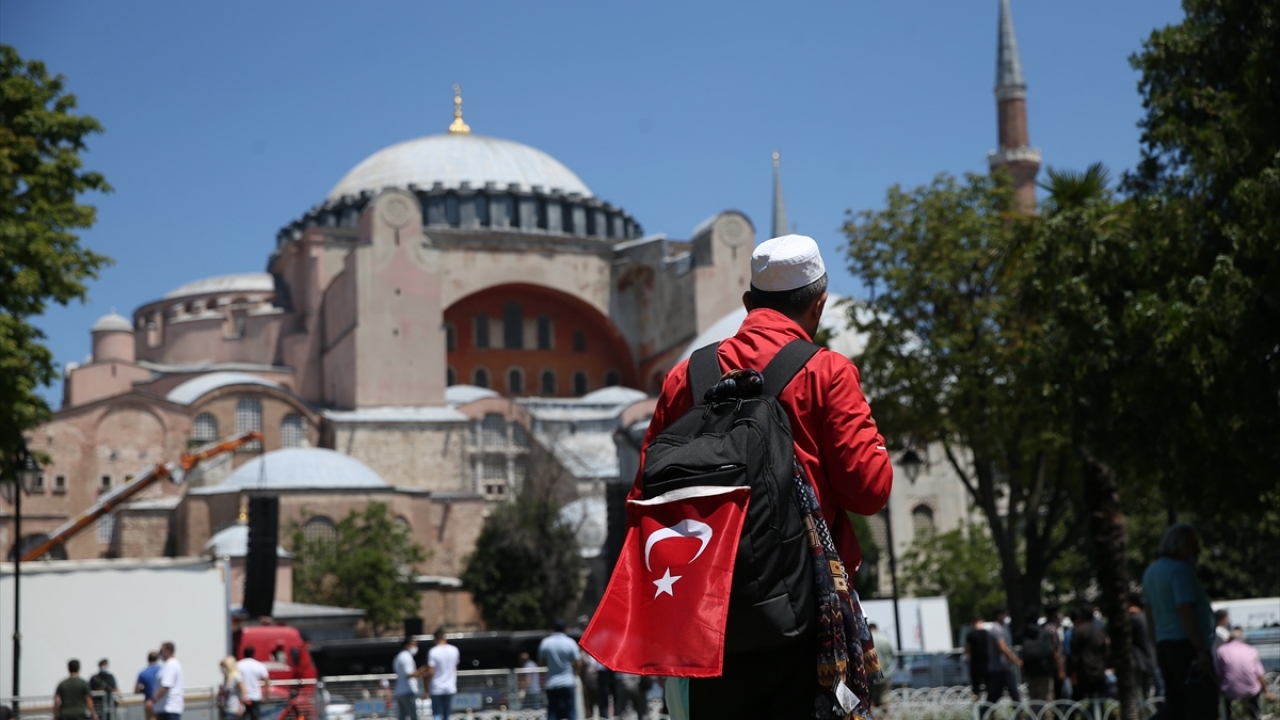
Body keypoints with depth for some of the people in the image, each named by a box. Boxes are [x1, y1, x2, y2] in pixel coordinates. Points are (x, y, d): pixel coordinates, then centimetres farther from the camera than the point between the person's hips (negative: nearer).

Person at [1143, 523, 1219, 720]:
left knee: (1176, 702, 13)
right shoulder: (1180, 570, -14)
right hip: (1188, 645, -9)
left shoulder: (1151, 571, 14)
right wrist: (1201, 650, -23)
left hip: (1165, 644, 9)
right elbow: (1185, 612, -22)